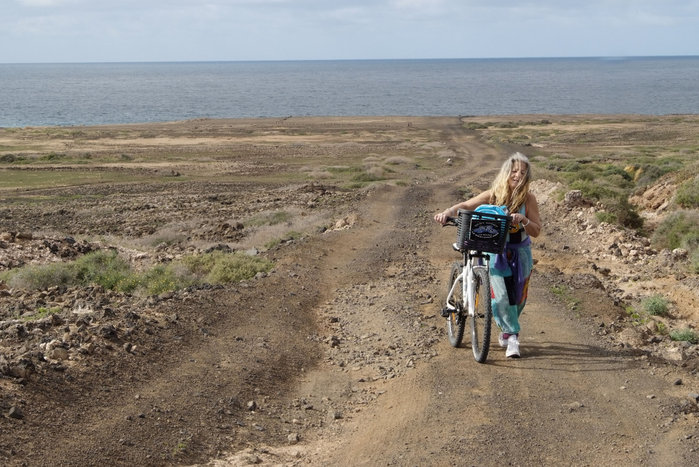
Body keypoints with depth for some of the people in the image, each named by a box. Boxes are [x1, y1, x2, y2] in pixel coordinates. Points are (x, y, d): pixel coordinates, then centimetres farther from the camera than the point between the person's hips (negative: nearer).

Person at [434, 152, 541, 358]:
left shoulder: (528, 199, -9)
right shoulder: (493, 195, -9)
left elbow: (536, 231, -11)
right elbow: (465, 206, -6)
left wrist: (523, 220, -32)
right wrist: (447, 212, -25)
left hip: (520, 252, 1)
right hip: (495, 251, -1)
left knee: (518, 297, 6)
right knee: (501, 296, -16)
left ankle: (508, 331, 33)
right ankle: (513, 337, -5)